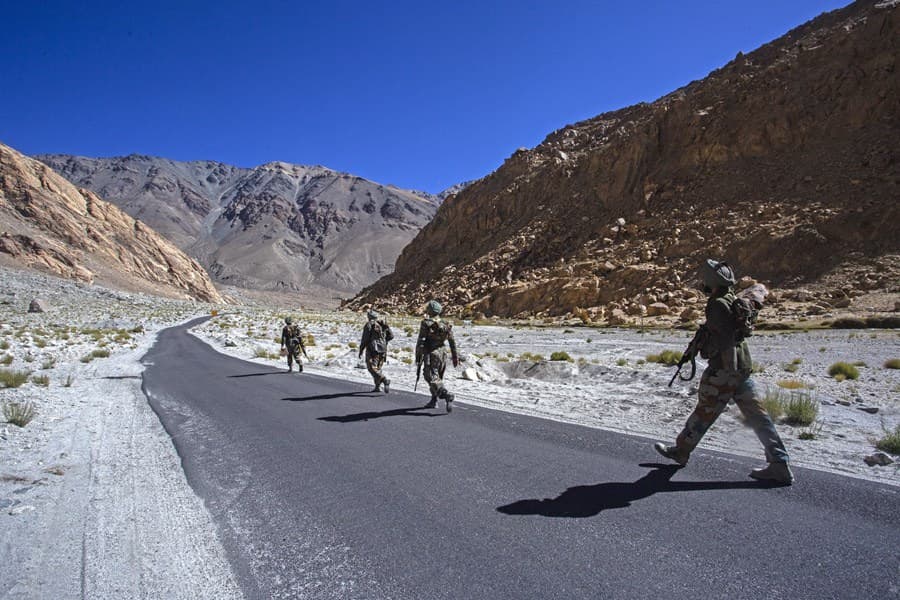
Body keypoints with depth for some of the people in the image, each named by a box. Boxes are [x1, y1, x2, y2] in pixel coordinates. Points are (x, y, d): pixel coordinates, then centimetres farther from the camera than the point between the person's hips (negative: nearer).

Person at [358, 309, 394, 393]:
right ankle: (377, 387, 17)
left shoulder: (369, 325, -5)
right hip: (383, 349, 6)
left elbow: (365, 339, -10)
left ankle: (385, 380, -27)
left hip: (372, 349, -6)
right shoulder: (384, 324, 11)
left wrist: (361, 351, -2)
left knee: (372, 368, -7)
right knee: (378, 367, 19)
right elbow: (391, 336, 11)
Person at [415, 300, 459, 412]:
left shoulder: (426, 324, -9)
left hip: (430, 354, -6)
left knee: (433, 378, -9)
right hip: (442, 354, 6)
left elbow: (420, 342, -12)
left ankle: (446, 394, -31)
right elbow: (452, 342, 8)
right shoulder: (445, 325, 7)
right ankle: (434, 401, 26)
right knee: (437, 377, 20)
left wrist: (418, 358, -7)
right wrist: (455, 357, 15)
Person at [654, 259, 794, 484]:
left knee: (705, 412, 5)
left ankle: (681, 450, 20)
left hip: (725, 368, -8)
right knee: (756, 415, 8)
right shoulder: (733, 300, 10)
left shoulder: (718, 305, -17)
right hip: (742, 366, 9)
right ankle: (779, 464, 10)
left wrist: (706, 349, -9)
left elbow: (725, 337, -24)